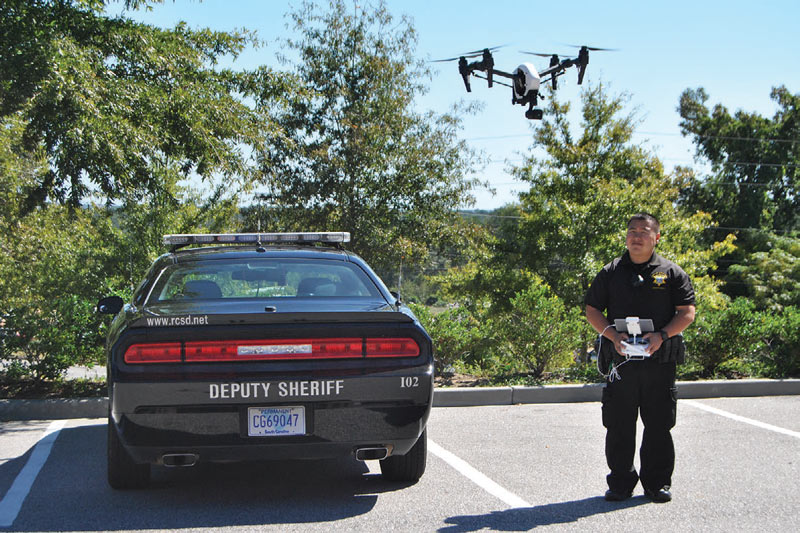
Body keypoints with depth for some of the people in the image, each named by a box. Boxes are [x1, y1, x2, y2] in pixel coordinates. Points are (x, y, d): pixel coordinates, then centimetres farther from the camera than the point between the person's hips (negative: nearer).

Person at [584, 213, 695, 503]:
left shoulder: (671, 273, 6)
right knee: (619, 425, 4)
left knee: (659, 425, 5)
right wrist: (613, 335, -9)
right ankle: (621, 482, 16)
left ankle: (658, 482, 18)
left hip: (660, 361, -1)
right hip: (621, 360, 1)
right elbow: (592, 309, 8)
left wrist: (662, 335, -14)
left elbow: (687, 312, 2)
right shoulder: (611, 272, 9)